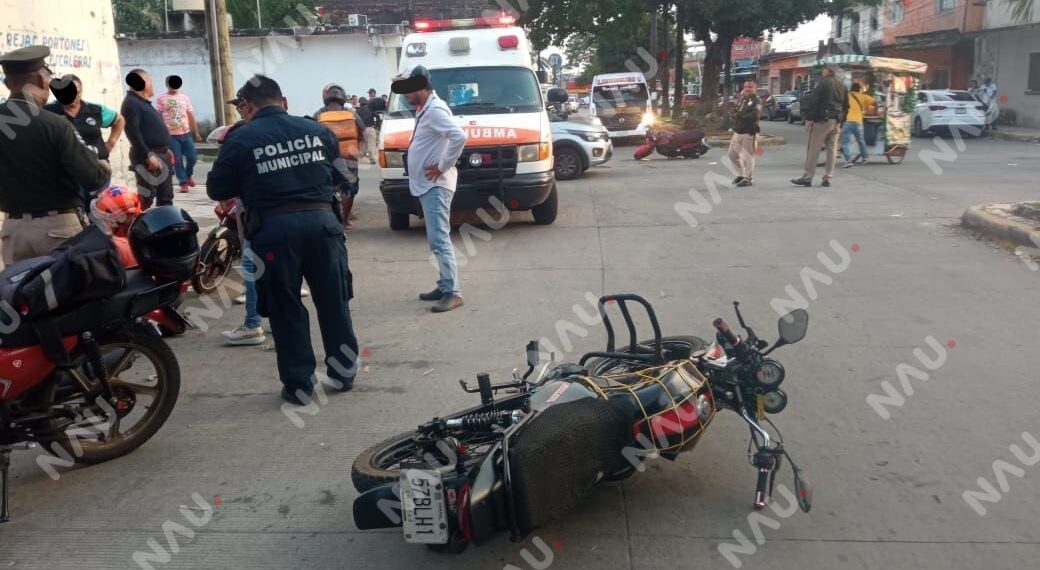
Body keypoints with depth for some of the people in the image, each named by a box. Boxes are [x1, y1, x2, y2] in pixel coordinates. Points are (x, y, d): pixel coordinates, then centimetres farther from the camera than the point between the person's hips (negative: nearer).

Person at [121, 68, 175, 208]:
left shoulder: (144, 102, 19)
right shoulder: (131, 103, -12)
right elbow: (133, 132, -21)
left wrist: (165, 149, 23)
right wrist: (148, 155, -25)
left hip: (160, 154, 10)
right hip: (148, 156, -10)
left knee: (166, 197, 15)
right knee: (146, 199, -11)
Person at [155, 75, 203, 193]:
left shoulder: (184, 97, 11)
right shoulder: (161, 99, 1)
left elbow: (191, 116, 11)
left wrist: (196, 132, 8)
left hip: (186, 133, 3)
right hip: (171, 135, -3)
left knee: (192, 157, 1)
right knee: (177, 160, -2)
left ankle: (189, 175, 29)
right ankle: (183, 183, 7)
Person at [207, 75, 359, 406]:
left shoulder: (241, 139, 1)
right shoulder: (317, 130, 10)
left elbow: (217, 190, 6)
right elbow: (340, 175, 17)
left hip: (275, 229, -3)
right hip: (321, 221, 3)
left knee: (286, 310, 8)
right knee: (334, 301, 15)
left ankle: (299, 385, 13)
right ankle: (344, 371, 27)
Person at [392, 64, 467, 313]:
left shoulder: (435, 110, -16)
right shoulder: (425, 109, 15)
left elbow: (459, 137, -30)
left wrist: (443, 166, -22)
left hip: (435, 185, -10)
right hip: (427, 185, 10)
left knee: (439, 239, -12)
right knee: (437, 239, 13)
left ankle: (452, 292, -10)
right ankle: (445, 286, 19)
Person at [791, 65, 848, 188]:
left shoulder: (823, 83, -7)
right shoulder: (842, 86, 16)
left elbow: (813, 101, -14)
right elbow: (846, 106, 19)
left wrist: (809, 119, -13)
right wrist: (841, 121, 21)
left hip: (822, 120, -7)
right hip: (836, 122, 7)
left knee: (813, 149, -4)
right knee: (832, 150, 8)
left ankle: (807, 177, -4)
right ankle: (827, 178, 8)